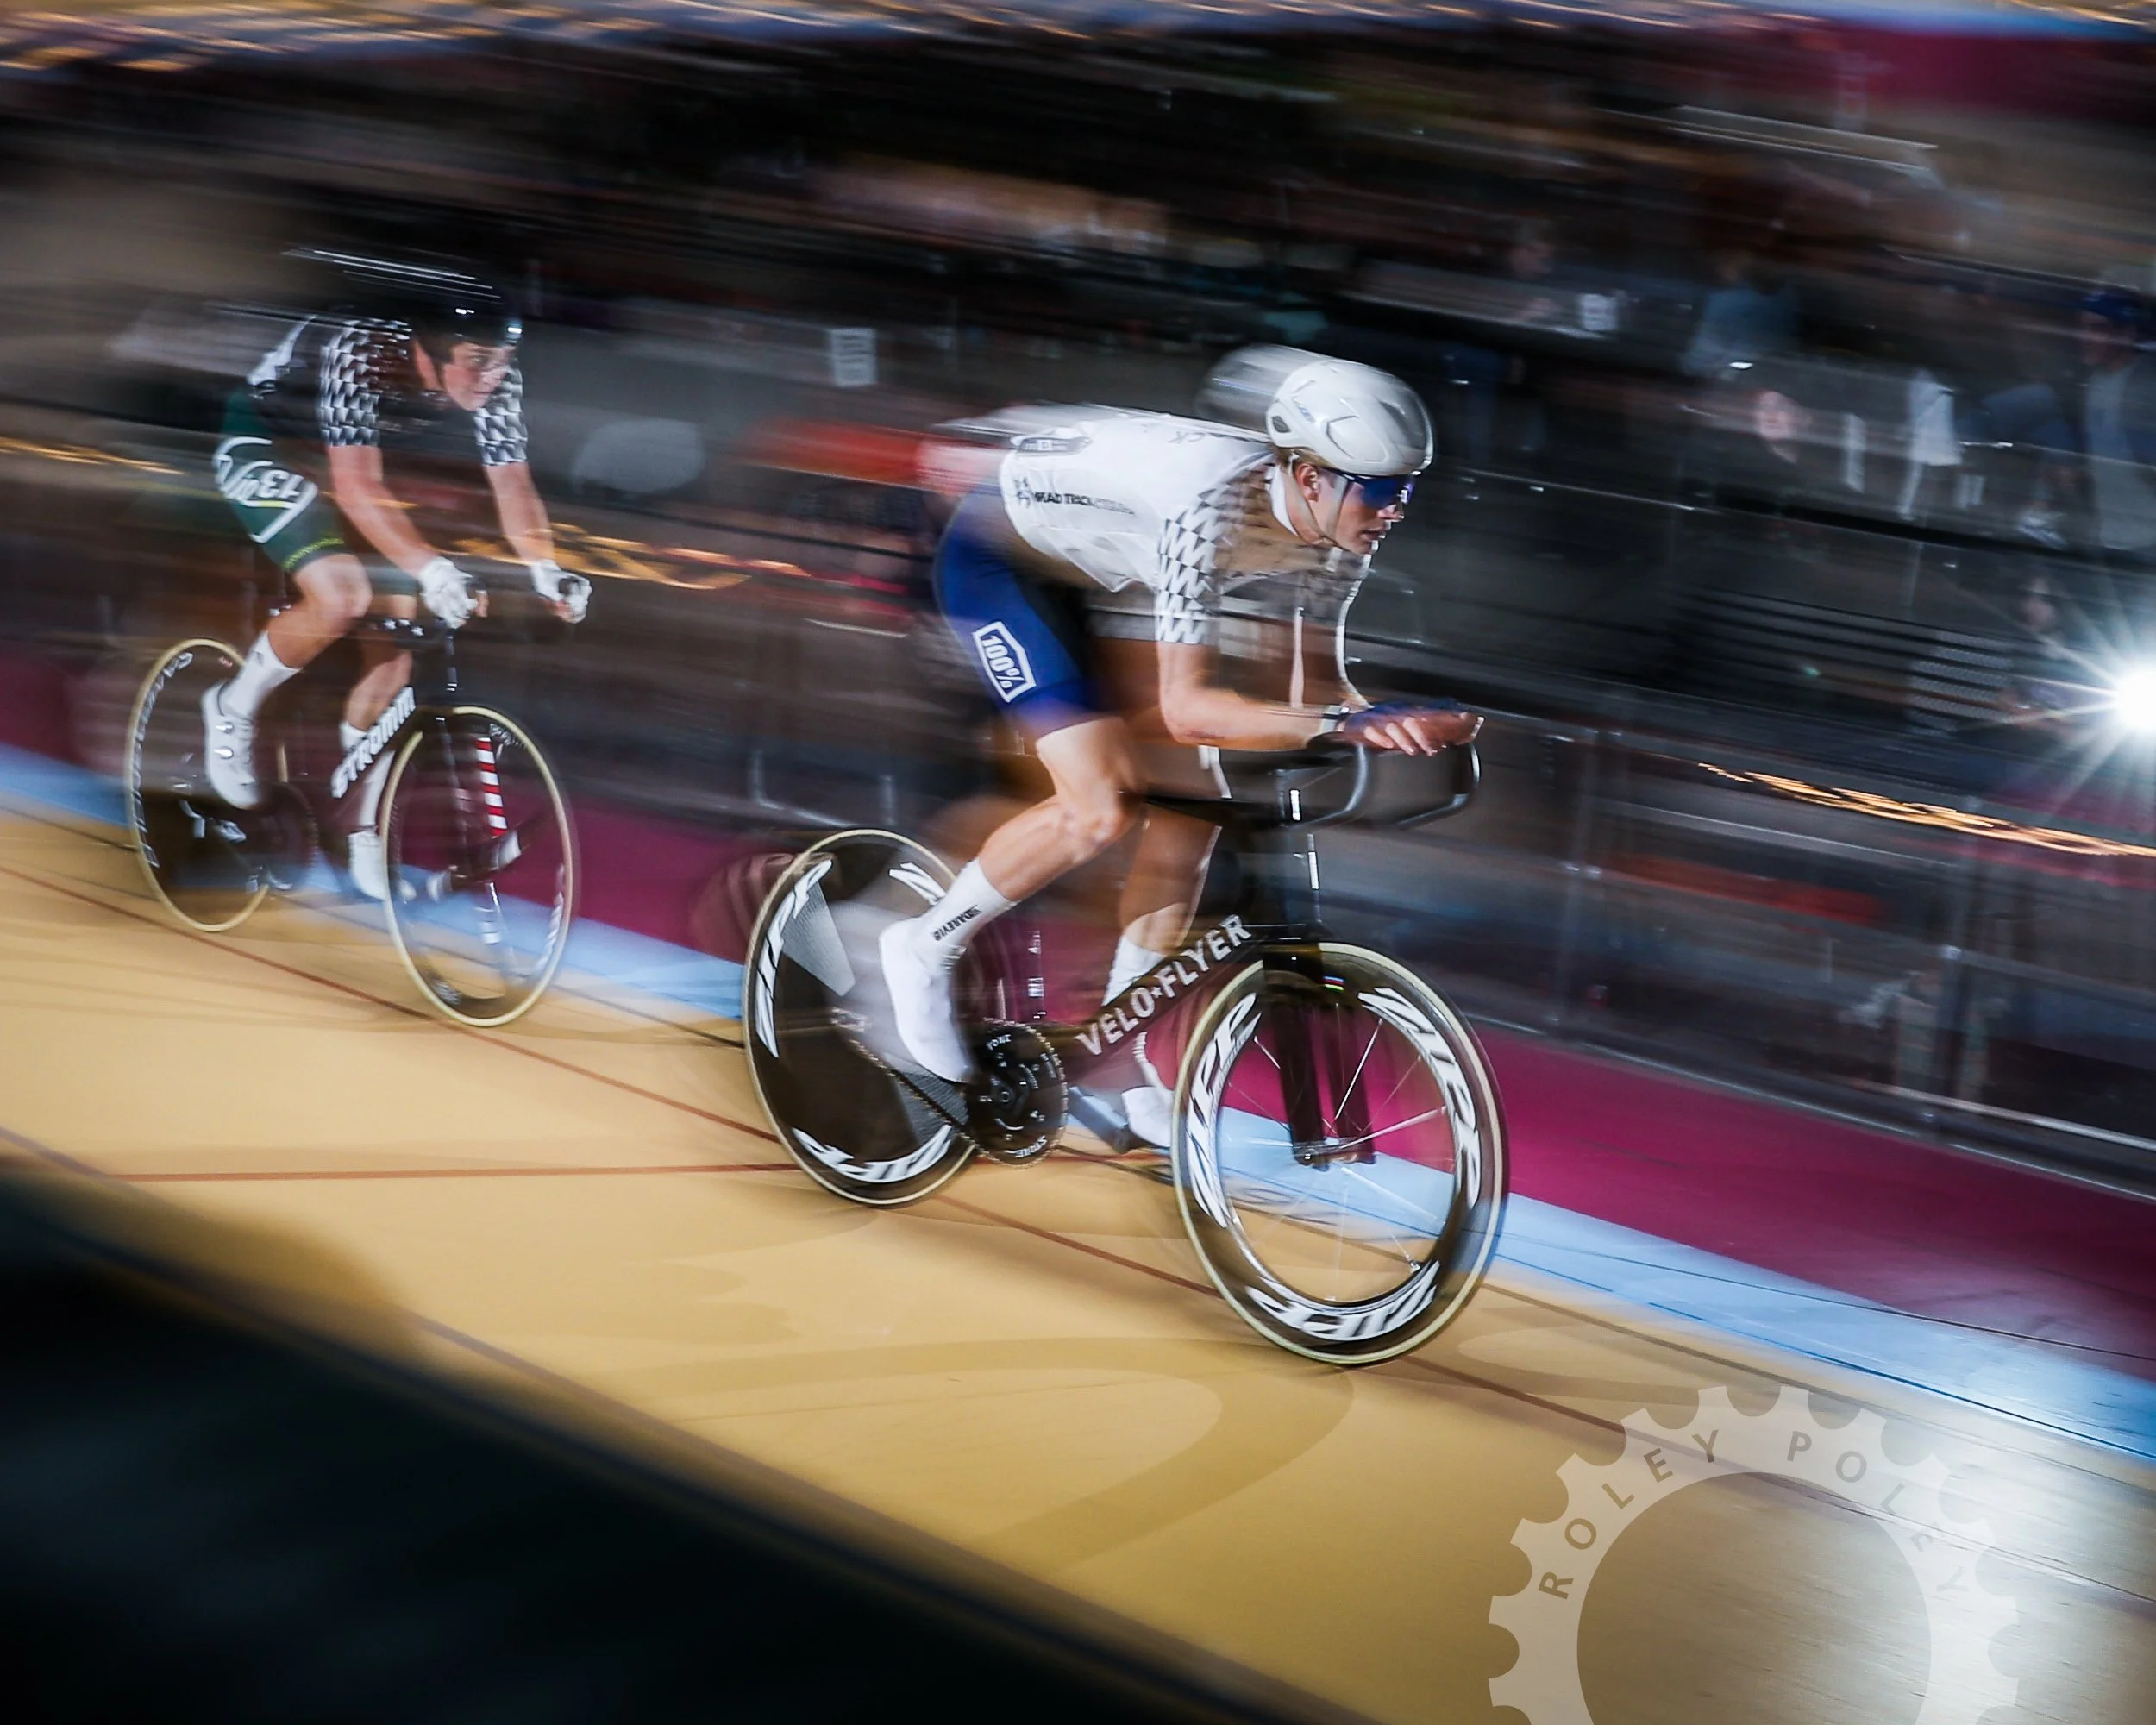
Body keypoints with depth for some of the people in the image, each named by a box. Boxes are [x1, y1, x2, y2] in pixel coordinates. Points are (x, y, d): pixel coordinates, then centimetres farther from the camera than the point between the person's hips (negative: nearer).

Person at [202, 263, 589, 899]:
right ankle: (233, 708, -1)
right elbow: (357, 486, -43)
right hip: (263, 449, -6)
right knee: (342, 596, -29)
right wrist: (429, 567, -56)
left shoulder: (495, 381, -22)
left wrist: (544, 568, -38)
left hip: (343, 462, 6)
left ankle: (358, 827, 12)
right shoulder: (361, 357, -38)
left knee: (396, 636, -3)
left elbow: (512, 483, -19)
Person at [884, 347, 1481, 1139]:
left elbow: (1313, 682, -7)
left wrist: (1396, 723, -27)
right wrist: (1345, 723, -50)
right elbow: (1186, 707, -42)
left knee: (1190, 806, -1)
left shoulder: (1337, 525, -15)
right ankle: (926, 949, 3)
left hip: (1094, 578, 8)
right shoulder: (1211, 505, -39)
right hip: (999, 557, -8)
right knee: (1104, 809, -20)